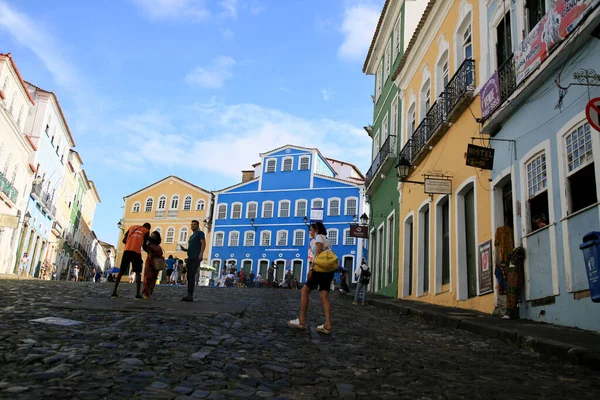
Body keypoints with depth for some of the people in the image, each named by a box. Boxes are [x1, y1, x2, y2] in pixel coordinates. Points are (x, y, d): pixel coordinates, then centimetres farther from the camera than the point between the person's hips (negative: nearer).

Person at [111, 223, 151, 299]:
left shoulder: (132, 227, 22)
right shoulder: (146, 231, 13)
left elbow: (124, 240, 18)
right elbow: (144, 244, 10)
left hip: (127, 250, 3)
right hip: (136, 252, -3)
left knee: (121, 271, 10)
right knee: (138, 273, 4)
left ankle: (114, 292, 5)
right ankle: (138, 294, -8)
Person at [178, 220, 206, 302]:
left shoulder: (200, 233, 4)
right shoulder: (191, 236, 27)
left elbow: (203, 243, -9)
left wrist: (201, 253, -23)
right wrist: (185, 249, 11)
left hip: (196, 258, -9)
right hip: (190, 258, 9)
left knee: (191, 275, -17)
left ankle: (190, 295, -23)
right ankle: (189, 295, 4)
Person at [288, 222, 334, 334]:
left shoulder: (319, 237, 0)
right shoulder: (324, 238, 25)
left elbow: (318, 254, -12)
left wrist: (311, 268, -16)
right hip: (328, 270, 8)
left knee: (305, 291, 1)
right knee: (324, 296, -1)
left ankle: (302, 321, 0)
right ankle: (327, 325, -12)